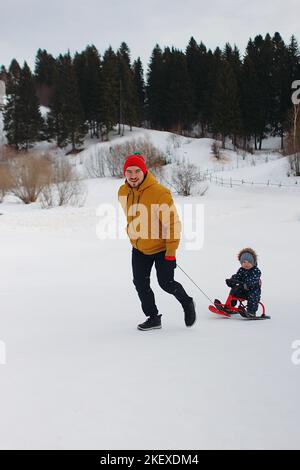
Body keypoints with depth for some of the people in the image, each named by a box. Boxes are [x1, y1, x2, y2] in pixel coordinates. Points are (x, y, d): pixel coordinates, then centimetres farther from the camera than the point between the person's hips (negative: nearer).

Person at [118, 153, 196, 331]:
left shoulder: (159, 193, -27)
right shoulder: (123, 192, -6)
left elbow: (173, 223, -22)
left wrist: (171, 251, -21)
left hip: (161, 247, -6)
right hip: (138, 248, 6)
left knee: (166, 283, -1)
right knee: (140, 283, 6)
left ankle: (187, 303, 28)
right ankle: (153, 318, 22)